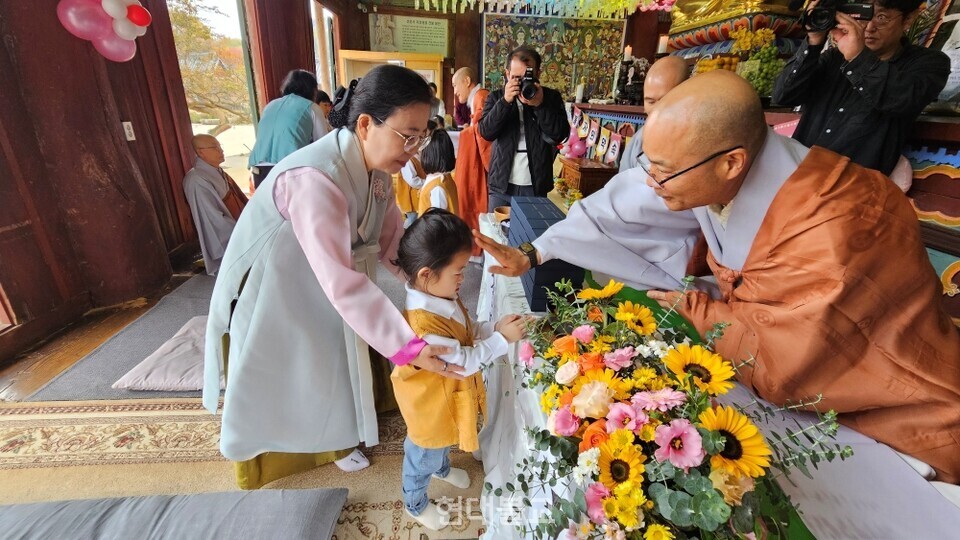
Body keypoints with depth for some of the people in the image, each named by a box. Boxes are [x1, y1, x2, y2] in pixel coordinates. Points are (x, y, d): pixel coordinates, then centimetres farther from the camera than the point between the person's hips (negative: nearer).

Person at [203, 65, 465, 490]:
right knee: (281, 385, 14)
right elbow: (342, 281, -44)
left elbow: (391, 241, -8)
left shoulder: (374, 166, -11)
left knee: (333, 368, 22)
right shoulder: (315, 179, -39)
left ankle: (335, 438, 49)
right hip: (273, 295, -7)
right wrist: (408, 347, -44)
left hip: (322, 290, 7)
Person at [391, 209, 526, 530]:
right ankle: (415, 504, 50)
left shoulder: (442, 295, -13)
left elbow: (466, 331, 1)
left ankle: (442, 468, 68)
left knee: (444, 440, 37)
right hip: (431, 406, -8)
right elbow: (464, 361, -32)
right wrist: (501, 339, -26)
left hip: (449, 397, 8)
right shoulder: (422, 325, -41)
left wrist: (495, 327, -14)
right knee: (423, 457, 21)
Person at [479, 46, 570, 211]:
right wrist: (505, 101, -19)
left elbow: (560, 134, -7)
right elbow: (486, 132, -8)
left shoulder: (551, 97, 4)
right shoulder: (496, 97, 6)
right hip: (501, 185, 1)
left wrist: (540, 105, -18)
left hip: (536, 187, 0)